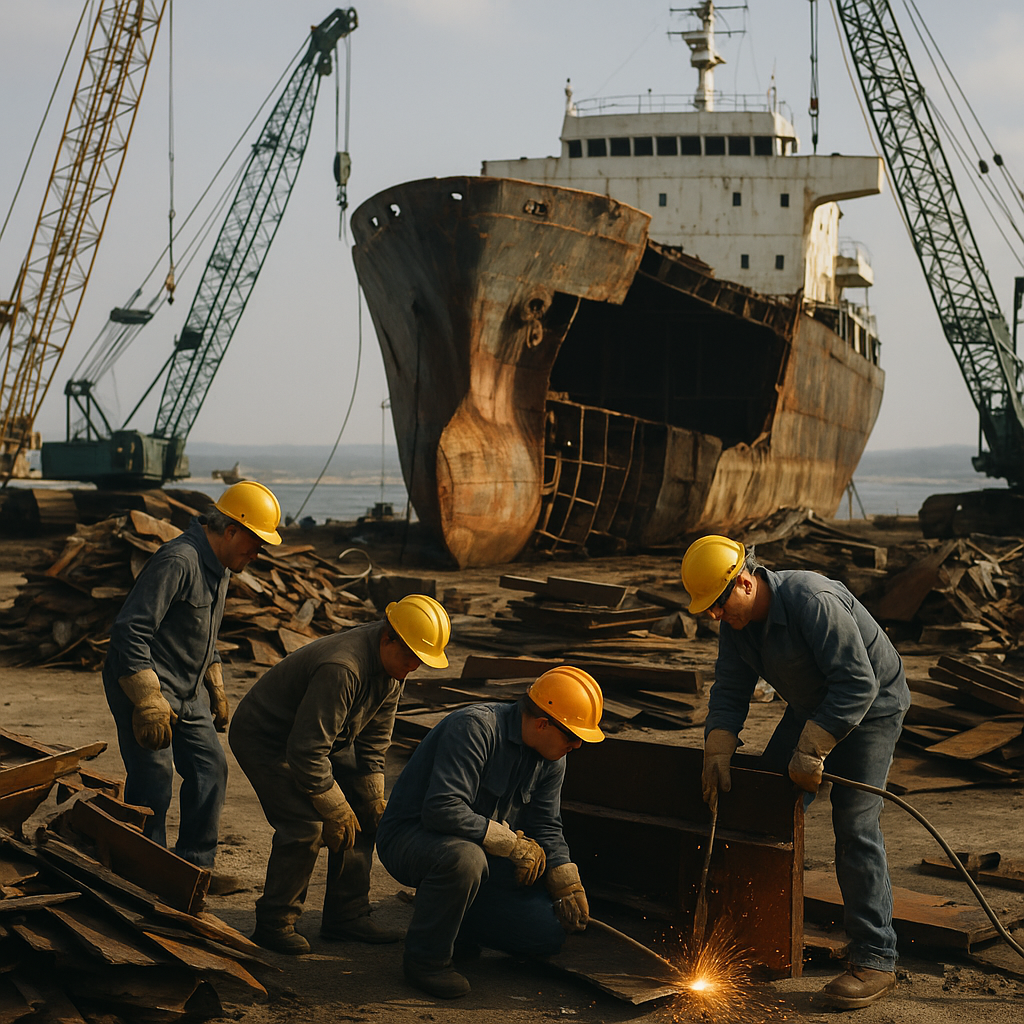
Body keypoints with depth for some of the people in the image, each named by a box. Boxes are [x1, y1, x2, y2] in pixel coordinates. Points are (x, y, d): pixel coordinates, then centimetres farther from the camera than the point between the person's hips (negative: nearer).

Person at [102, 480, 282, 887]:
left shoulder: (219, 565, 11)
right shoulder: (177, 562, -22)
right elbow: (129, 630, -26)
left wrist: (216, 691, 25)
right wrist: (148, 703, -27)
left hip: (187, 691, 10)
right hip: (144, 685, -10)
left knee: (210, 769, 7)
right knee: (153, 784, -7)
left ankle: (194, 867, 16)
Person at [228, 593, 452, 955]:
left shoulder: (391, 668, -7)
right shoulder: (341, 669, -37)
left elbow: (373, 739, 6)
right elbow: (306, 751, -35)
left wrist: (374, 798, 4)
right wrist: (334, 810, -25)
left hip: (323, 736, 9)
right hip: (263, 738, -9)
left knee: (364, 813, 3)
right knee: (304, 826, -21)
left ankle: (346, 916, 10)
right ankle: (274, 923, -6)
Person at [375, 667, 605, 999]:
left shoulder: (551, 760, 1)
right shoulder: (475, 727, -26)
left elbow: (545, 828, 10)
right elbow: (443, 809, -35)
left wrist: (567, 884, -5)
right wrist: (512, 843, -27)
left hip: (476, 850, 8)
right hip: (410, 835, -8)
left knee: (549, 934, -5)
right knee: (464, 857, -43)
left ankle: (451, 924, 18)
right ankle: (426, 956, -18)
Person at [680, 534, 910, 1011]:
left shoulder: (812, 601, -33)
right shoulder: (736, 620, -7)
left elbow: (858, 682, -34)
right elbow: (730, 691, 0)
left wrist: (811, 750, -33)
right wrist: (718, 750, -16)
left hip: (870, 708, -8)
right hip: (811, 708, 8)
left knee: (854, 824, -18)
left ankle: (875, 960, -15)